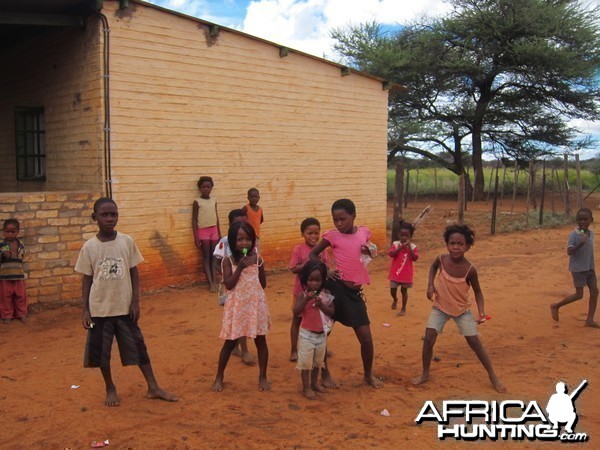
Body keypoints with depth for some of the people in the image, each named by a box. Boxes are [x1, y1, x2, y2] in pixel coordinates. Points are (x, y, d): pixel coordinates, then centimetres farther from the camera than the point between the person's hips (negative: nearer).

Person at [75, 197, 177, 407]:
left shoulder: (127, 242, -4)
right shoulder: (89, 247, -5)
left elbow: (134, 273, 2)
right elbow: (86, 280, 1)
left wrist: (135, 302, -3)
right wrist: (85, 310, -2)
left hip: (125, 307, 0)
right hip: (100, 309, 0)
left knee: (138, 347, 7)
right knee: (101, 352, 9)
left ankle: (153, 388, 18)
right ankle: (110, 389, 29)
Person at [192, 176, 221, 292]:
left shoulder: (214, 200, 7)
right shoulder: (197, 202, -6)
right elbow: (194, 220, -6)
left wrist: (219, 233, 13)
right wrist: (196, 237, -10)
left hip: (214, 230, 4)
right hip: (203, 231, -4)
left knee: (214, 257, 6)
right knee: (206, 257, 0)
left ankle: (215, 282, 9)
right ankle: (211, 284, -1)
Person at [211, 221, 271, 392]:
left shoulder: (257, 259, -1)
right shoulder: (228, 261, -6)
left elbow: (263, 284, 5)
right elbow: (228, 284, -15)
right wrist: (240, 266, -20)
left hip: (256, 304, 2)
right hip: (237, 306, -2)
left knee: (260, 341, 8)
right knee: (230, 342, 7)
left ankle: (262, 377, 24)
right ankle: (219, 377, 23)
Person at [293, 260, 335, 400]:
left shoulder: (325, 295, -5)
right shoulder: (302, 294, -13)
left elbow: (332, 312, -8)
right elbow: (296, 312, -23)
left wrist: (321, 304, -23)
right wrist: (306, 299, -34)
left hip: (322, 334, 4)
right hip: (307, 334, -4)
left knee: (318, 361, 20)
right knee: (306, 362, 4)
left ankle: (314, 383, 38)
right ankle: (306, 388, 18)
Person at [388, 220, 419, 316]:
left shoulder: (412, 246, -6)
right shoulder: (395, 244, -5)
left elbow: (415, 258, -17)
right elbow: (391, 254, -19)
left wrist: (409, 247, -24)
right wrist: (401, 247, -26)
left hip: (406, 273, -1)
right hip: (395, 272, 1)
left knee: (404, 290, 8)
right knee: (392, 289, 8)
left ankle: (403, 309, 21)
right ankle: (395, 300, 42)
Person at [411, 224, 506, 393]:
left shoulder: (470, 270, -24)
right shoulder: (441, 260, -19)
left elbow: (477, 292, -7)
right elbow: (433, 267, 8)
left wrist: (482, 312, -19)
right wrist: (430, 285, -6)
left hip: (462, 310, -1)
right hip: (440, 307, 2)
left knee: (475, 343, 2)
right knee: (428, 339, -6)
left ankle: (493, 376, 20)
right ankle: (425, 373, 15)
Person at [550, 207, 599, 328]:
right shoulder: (573, 234, -16)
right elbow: (569, 252, -23)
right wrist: (580, 243, -37)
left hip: (590, 268, 7)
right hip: (578, 268, -7)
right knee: (579, 294, -3)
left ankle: (590, 320, 5)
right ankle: (556, 306, 15)